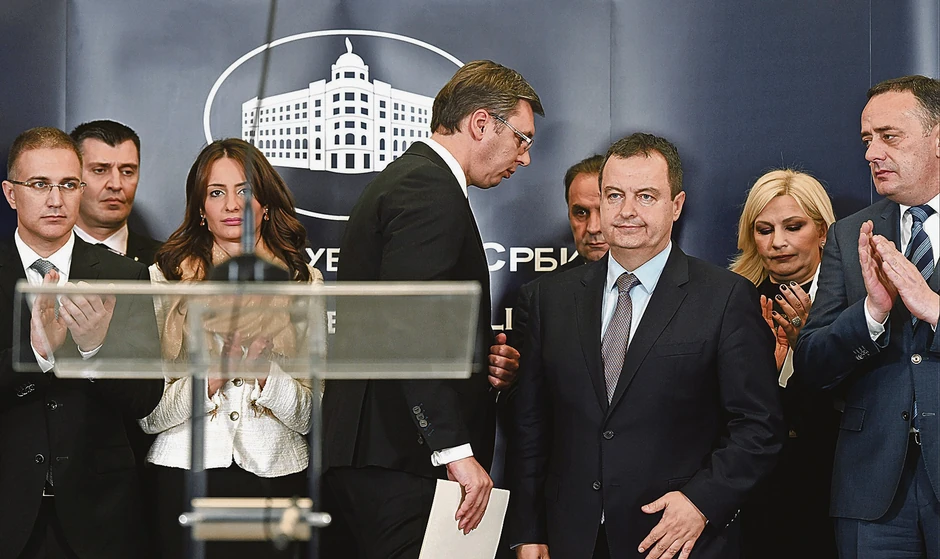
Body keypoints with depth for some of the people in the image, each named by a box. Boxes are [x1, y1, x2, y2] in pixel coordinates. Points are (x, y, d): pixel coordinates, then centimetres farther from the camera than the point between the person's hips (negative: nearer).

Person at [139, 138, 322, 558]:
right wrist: (210, 378, -17)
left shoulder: (302, 280, 7)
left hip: (276, 474, 1)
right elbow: (147, 415, -2)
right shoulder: (164, 278, 3)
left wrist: (264, 370, -14)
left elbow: (307, 416, 3)